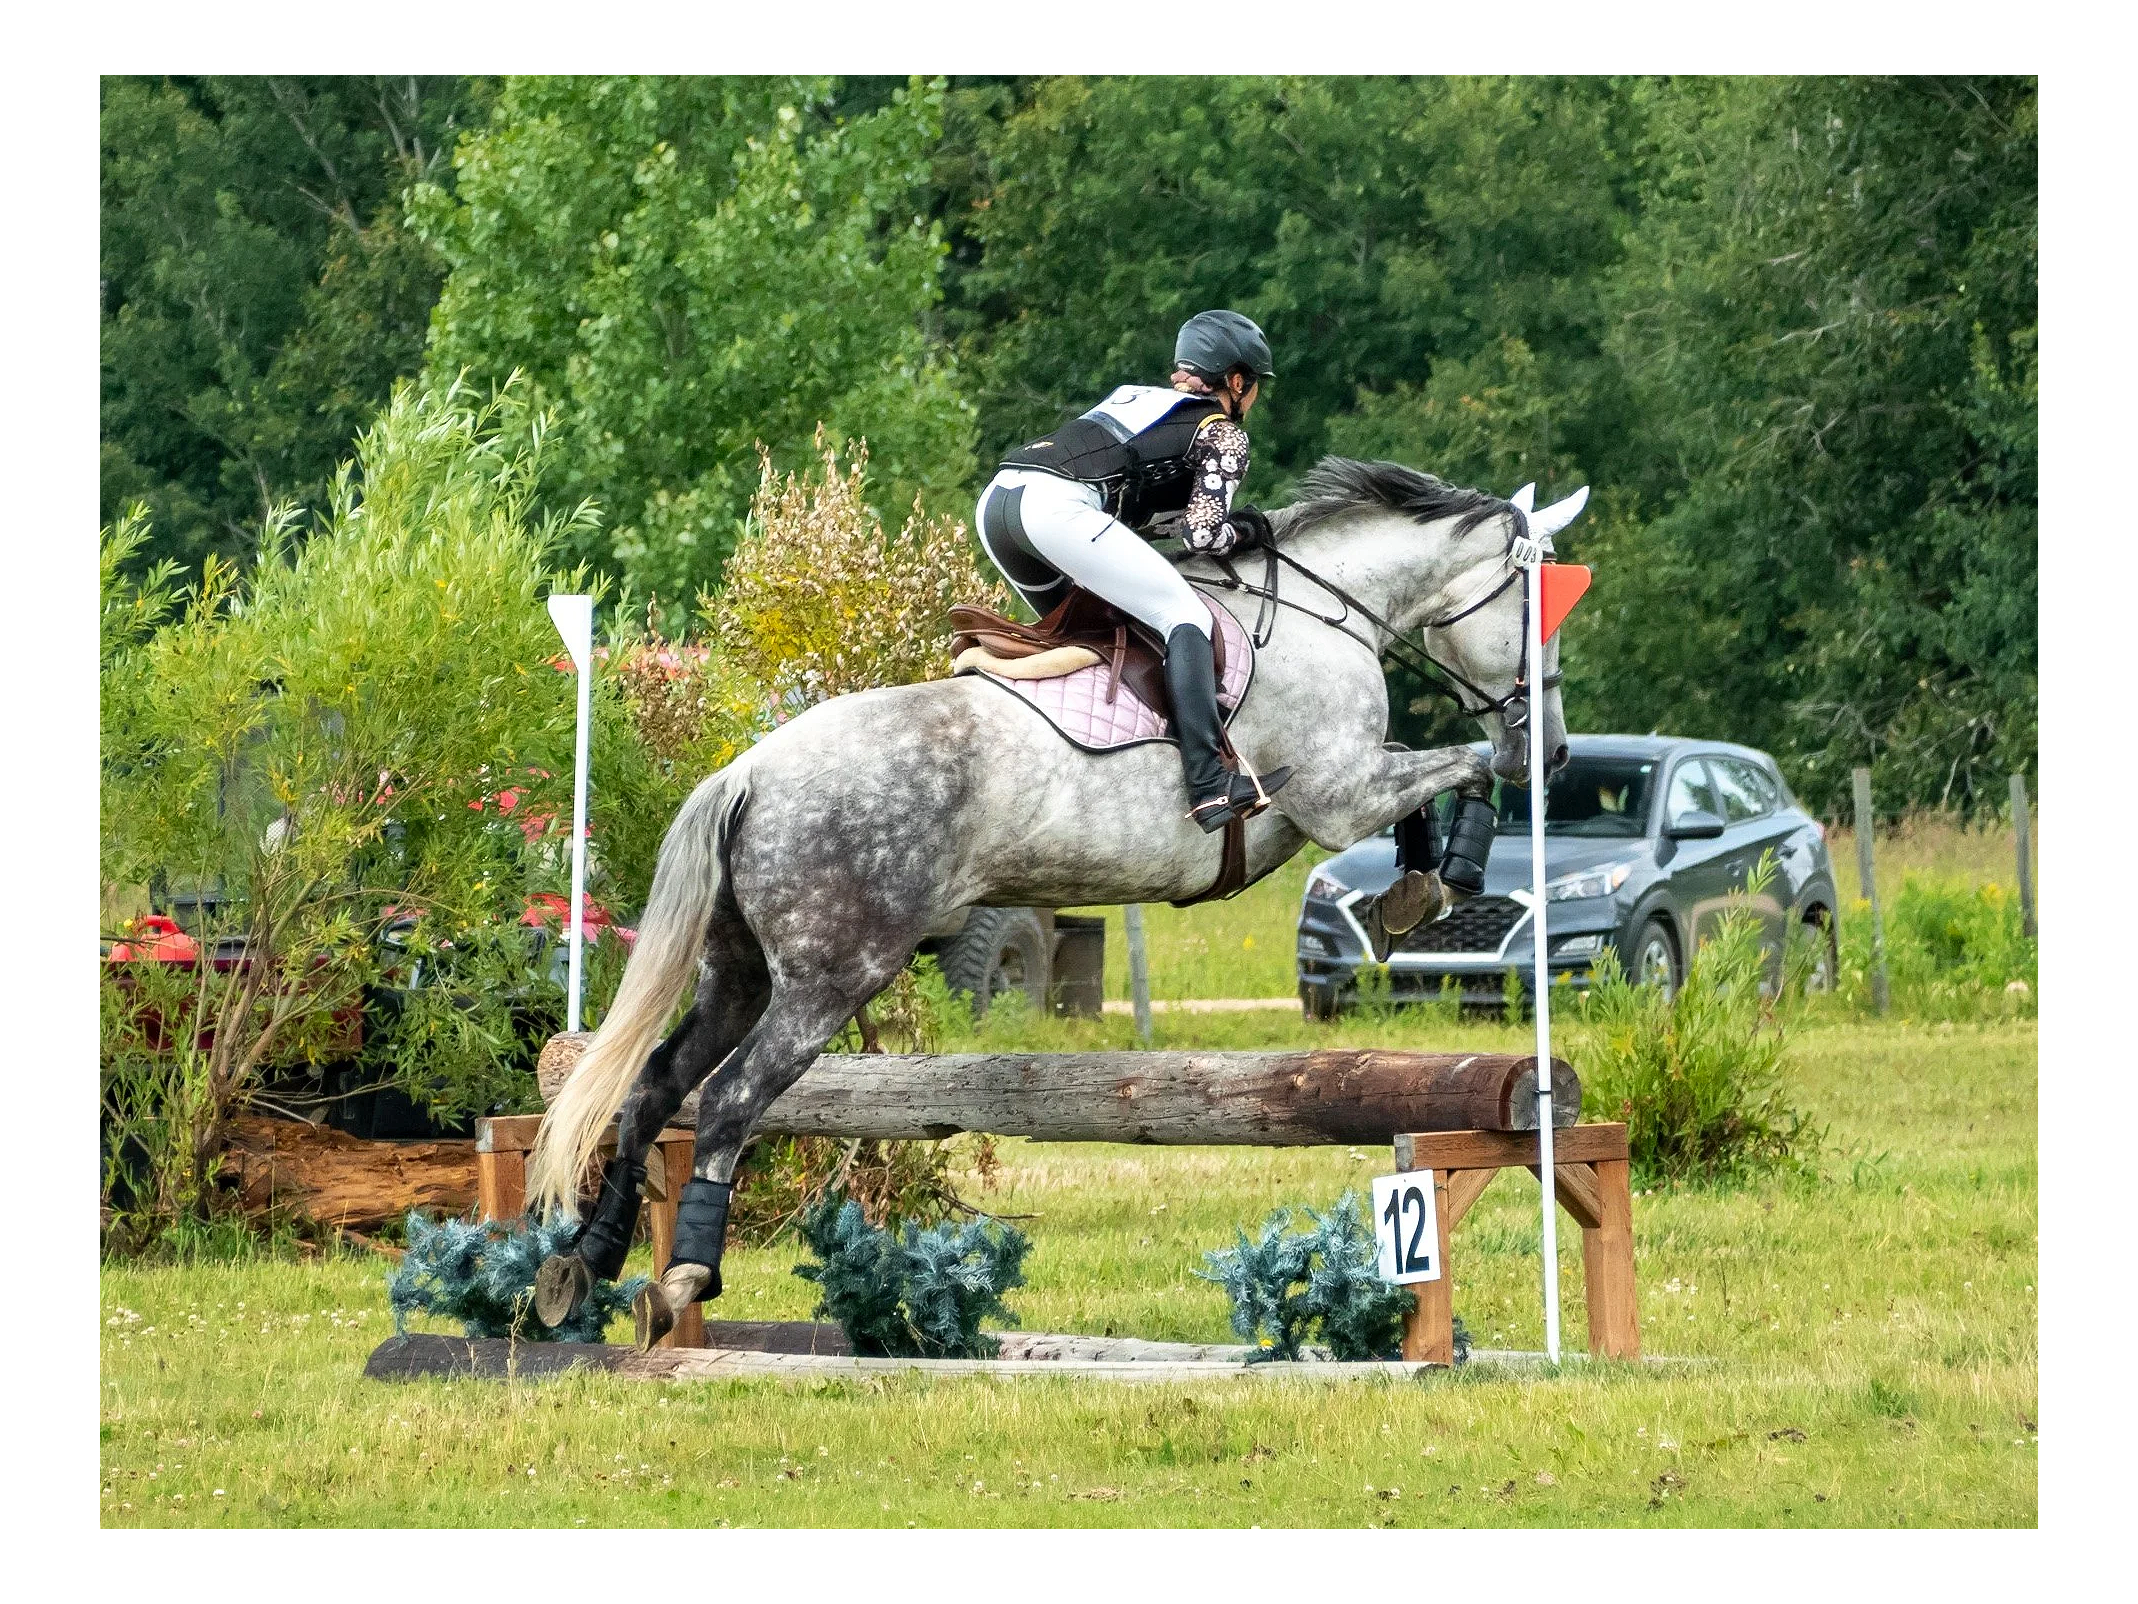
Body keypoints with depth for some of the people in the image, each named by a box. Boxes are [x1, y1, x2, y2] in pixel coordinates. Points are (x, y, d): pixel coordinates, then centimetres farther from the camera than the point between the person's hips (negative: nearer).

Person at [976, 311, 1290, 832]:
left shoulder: (1141, 398, 34)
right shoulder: (1224, 434, 13)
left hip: (996, 500, 8)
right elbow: (1203, 535, 1)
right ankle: (1209, 785, -21)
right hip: (1058, 508, -8)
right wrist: (1248, 532, 21)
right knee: (1185, 617, -7)